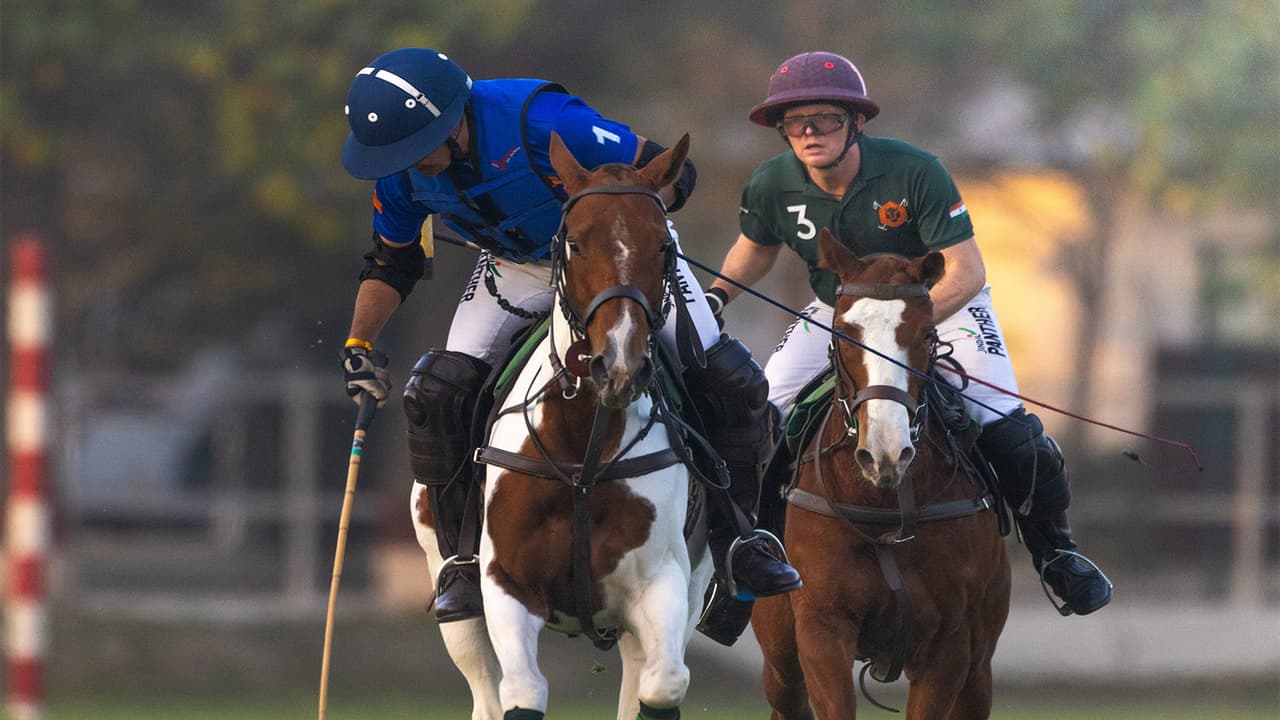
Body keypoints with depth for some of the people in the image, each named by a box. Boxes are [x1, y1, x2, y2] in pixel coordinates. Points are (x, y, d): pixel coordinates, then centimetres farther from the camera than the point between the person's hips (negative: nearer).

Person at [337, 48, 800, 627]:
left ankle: (735, 536, 9)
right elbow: (391, 262, 1)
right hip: (517, 271, 3)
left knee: (733, 385, -13)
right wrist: (359, 347, -8)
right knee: (437, 392, -17)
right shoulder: (402, 171, -19)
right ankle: (464, 560, -2)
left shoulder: (540, 122, -37)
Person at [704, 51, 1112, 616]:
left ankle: (1053, 550, 5)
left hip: (941, 301, -3)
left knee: (1006, 430, -20)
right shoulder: (772, 187, -18)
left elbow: (966, 272, -31)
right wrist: (718, 295, -13)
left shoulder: (914, 173, -30)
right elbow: (755, 249, 7)